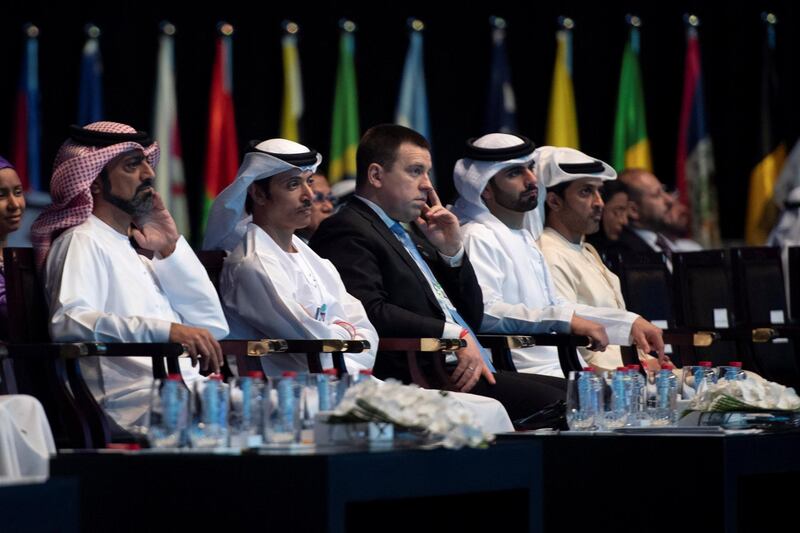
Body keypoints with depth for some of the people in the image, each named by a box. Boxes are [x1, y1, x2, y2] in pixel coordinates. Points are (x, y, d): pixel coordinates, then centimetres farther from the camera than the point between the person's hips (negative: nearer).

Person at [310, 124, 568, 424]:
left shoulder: (409, 234, 25)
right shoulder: (347, 232, -4)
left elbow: (472, 318, 25)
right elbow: (370, 312, -22)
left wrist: (452, 251, 11)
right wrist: (455, 335, -21)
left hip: (471, 371, 10)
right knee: (549, 402, -23)